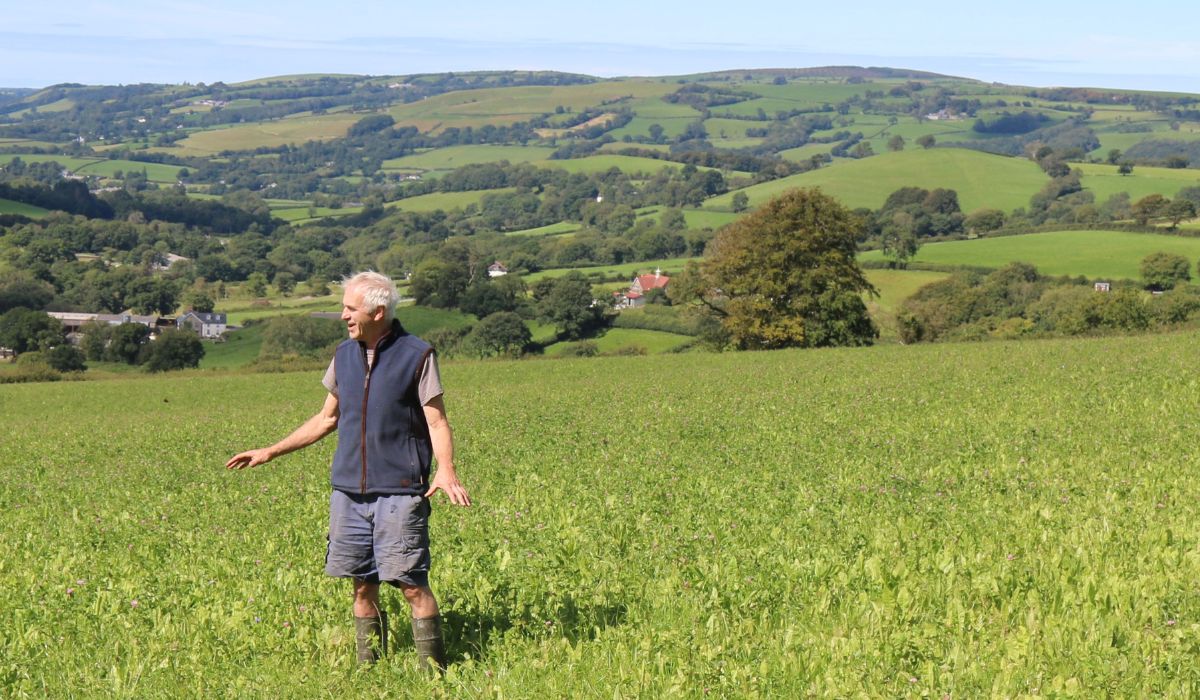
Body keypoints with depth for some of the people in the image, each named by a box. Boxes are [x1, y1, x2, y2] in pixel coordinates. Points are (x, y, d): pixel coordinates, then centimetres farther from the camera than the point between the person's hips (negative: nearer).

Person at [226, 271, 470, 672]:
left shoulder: (417, 355, -4)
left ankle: (433, 670, -1)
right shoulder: (344, 356, 12)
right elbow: (327, 418, 22)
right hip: (349, 489, 5)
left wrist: (446, 471, -22)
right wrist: (271, 452, 21)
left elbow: (436, 422, -5)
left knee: (411, 582, -8)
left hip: (399, 491, -5)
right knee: (362, 584, 8)